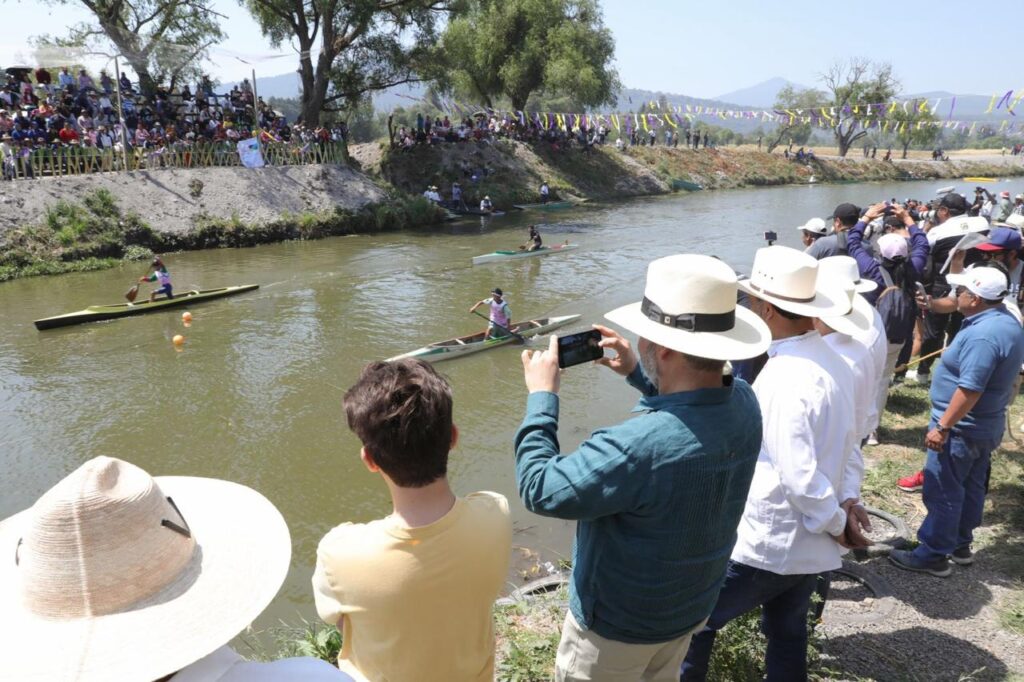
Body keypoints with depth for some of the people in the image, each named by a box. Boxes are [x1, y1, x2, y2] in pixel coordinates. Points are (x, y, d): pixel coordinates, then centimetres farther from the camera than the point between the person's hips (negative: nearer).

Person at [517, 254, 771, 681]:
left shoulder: (638, 446, -42)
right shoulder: (745, 403, -17)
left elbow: (540, 490, -29)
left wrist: (541, 395, -20)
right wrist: (637, 373, 1)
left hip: (618, 626, -6)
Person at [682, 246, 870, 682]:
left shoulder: (784, 379, -27)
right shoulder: (832, 362, 2)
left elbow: (798, 475, -26)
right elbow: (846, 442, 11)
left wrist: (835, 523, -11)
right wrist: (847, 501, 3)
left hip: (762, 544, -9)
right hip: (809, 544, 9)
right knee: (787, 634, 24)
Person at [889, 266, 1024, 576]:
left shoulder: (983, 335, -28)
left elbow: (970, 389, -29)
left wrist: (942, 427, -24)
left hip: (963, 427, -10)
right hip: (986, 425, 10)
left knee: (942, 493, 0)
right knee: (971, 488, 20)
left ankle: (933, 555, 10)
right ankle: (960, 544, 33)